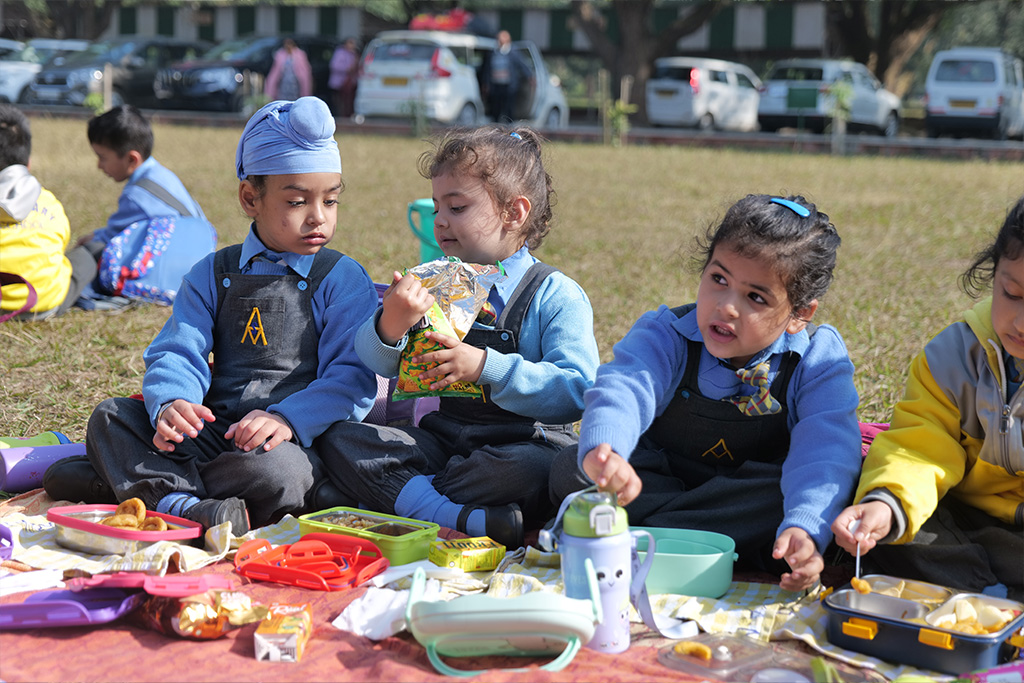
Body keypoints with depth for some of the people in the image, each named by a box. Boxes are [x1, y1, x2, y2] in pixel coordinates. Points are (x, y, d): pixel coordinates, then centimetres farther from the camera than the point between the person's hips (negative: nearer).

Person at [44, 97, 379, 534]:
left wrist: (287, 418, -25)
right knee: (110, 416, -9)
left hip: (295, 438, -4)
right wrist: (169, 404, -21)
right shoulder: (213, 275, 12)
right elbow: (178, 353, 3)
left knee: (275, 472, -37)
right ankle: (184, 506, -29)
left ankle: (131, 483, -22)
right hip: (211, 430, 4)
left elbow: (352, 378, -8)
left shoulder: (343, 280, 1)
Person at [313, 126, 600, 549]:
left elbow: (578, 392, -17)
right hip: (441, 440, 5)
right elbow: (379, 363, 2)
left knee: (535, 470, -37)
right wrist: (390, 326, -22)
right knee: (339, 439, -12)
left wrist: (487, 368, -26)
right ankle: (458, 517, -30)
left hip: (525, 442, -5)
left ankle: (402, 498, -20)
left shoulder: (555, 296, -5)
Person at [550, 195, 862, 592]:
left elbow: (825, 451, -28)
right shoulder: (666, 336, -15)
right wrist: (602, 451, -59)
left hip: (752, 493, 0)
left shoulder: (819, 358, -15)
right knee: (570, 468, -23)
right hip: (661, 480, 1)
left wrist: (805, 530, -48)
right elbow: (623, 388, -35)